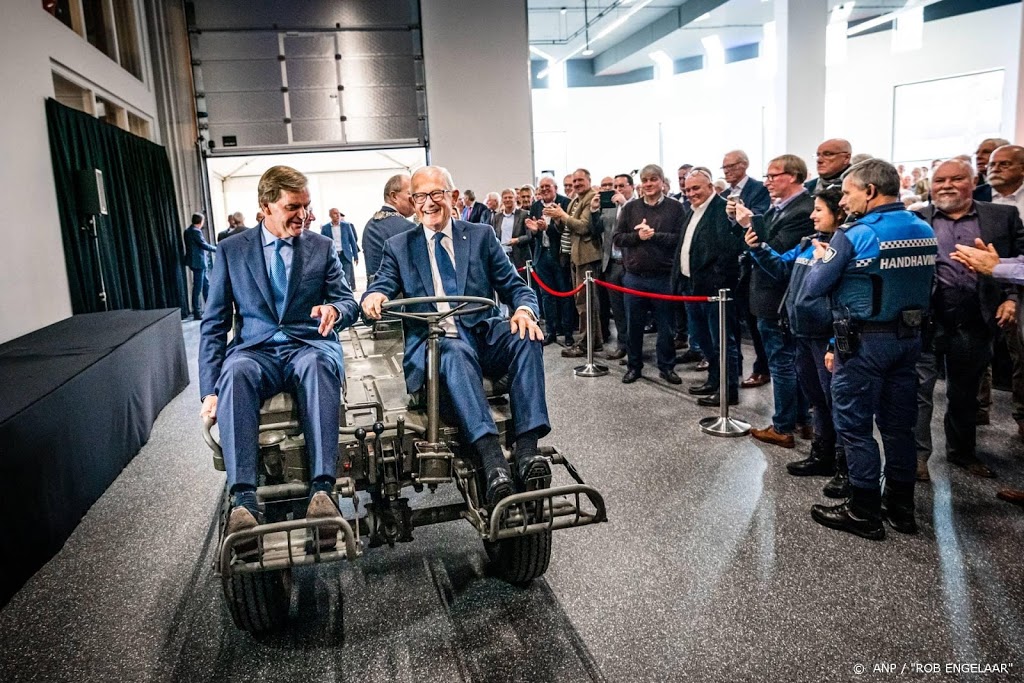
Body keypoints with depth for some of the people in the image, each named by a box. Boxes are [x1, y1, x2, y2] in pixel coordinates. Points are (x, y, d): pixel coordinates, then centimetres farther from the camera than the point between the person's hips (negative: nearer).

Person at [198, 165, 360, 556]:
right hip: (256, 348, 1)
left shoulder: (322, 248, 13)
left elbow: (349, 303, 10)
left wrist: (335, 310, -18)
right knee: (235, 372, -36)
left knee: (317, 366, -38)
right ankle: (243, 501, -43)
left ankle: (321, 490, -47)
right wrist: (210, 390, -4)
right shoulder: (232, 251, 11)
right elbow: (214, 324, 9)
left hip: (310, 345, 0)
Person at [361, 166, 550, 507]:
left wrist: (525, 310, -13)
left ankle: (527, 449, -37)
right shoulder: (399, 246, 16)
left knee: (526, 338, -31)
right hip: (432, 343, -1)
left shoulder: (482, 235, 16)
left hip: (482, 332, 2)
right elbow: (382, 287, 6)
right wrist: (374, 296, -21)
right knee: (455, 353, -38)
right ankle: (492, 459, -49)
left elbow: (515, 286, 11)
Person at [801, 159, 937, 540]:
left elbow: (812, 288, -13)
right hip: (909, 337, 7)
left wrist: (821, 258, 5)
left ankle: (864, 512, 10)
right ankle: (901, 507, 25)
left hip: (864, 342, -7)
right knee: (899, 424, 15)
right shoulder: (925, 231, 7)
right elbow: (925, 287, 18)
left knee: (854, 424, 3)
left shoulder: (855, 236, -15)